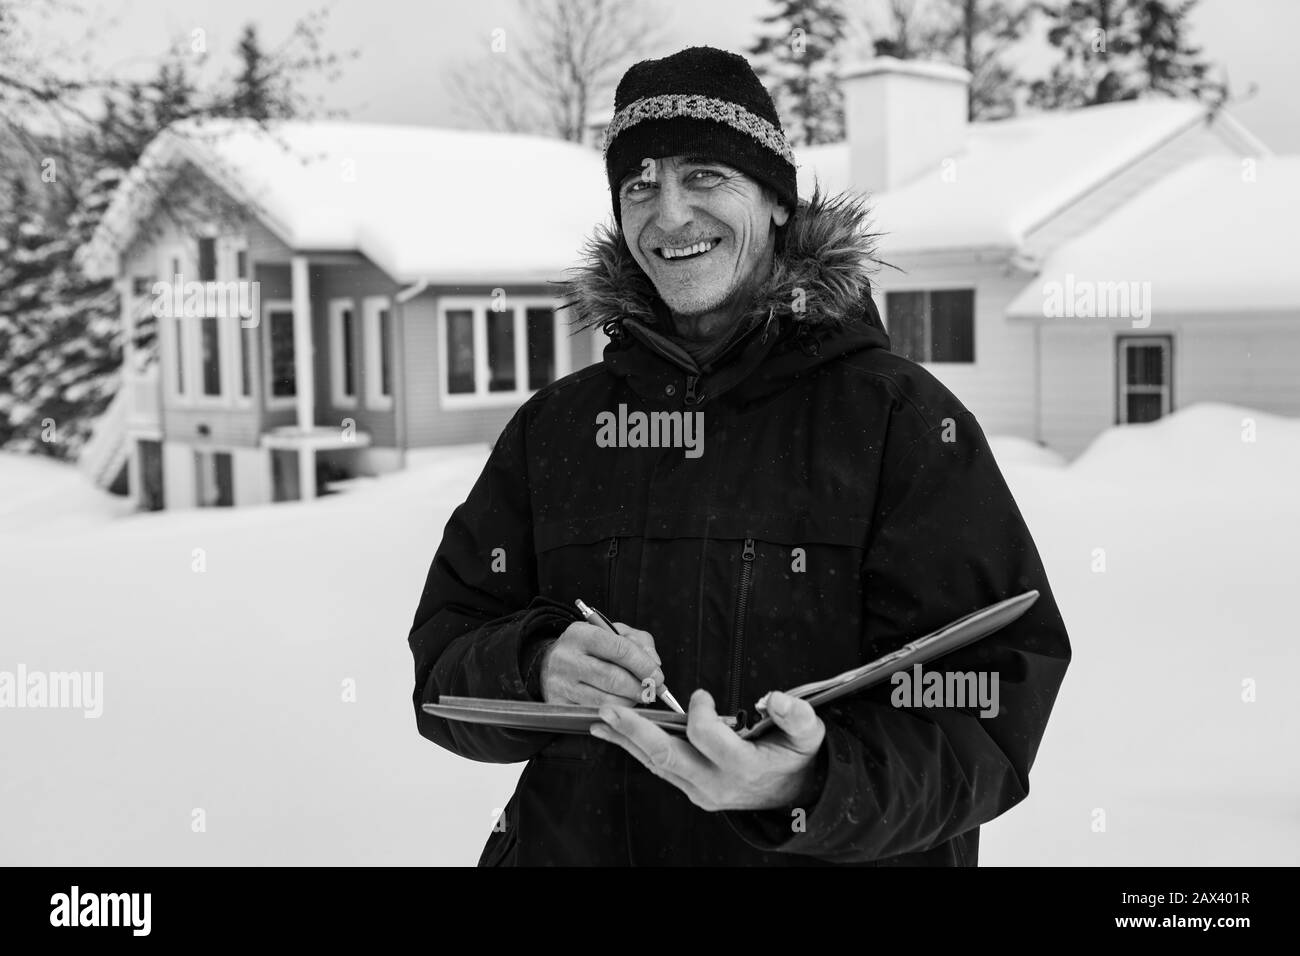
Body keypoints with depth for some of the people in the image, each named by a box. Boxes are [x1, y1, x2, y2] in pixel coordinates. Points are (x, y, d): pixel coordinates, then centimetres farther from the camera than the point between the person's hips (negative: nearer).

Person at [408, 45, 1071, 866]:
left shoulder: (900, 416, -10)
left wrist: (814, 785, -33)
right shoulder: (553, 427, 1)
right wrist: (537, 671, -21)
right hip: (571, 844, 3)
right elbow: (443, 665, 1)